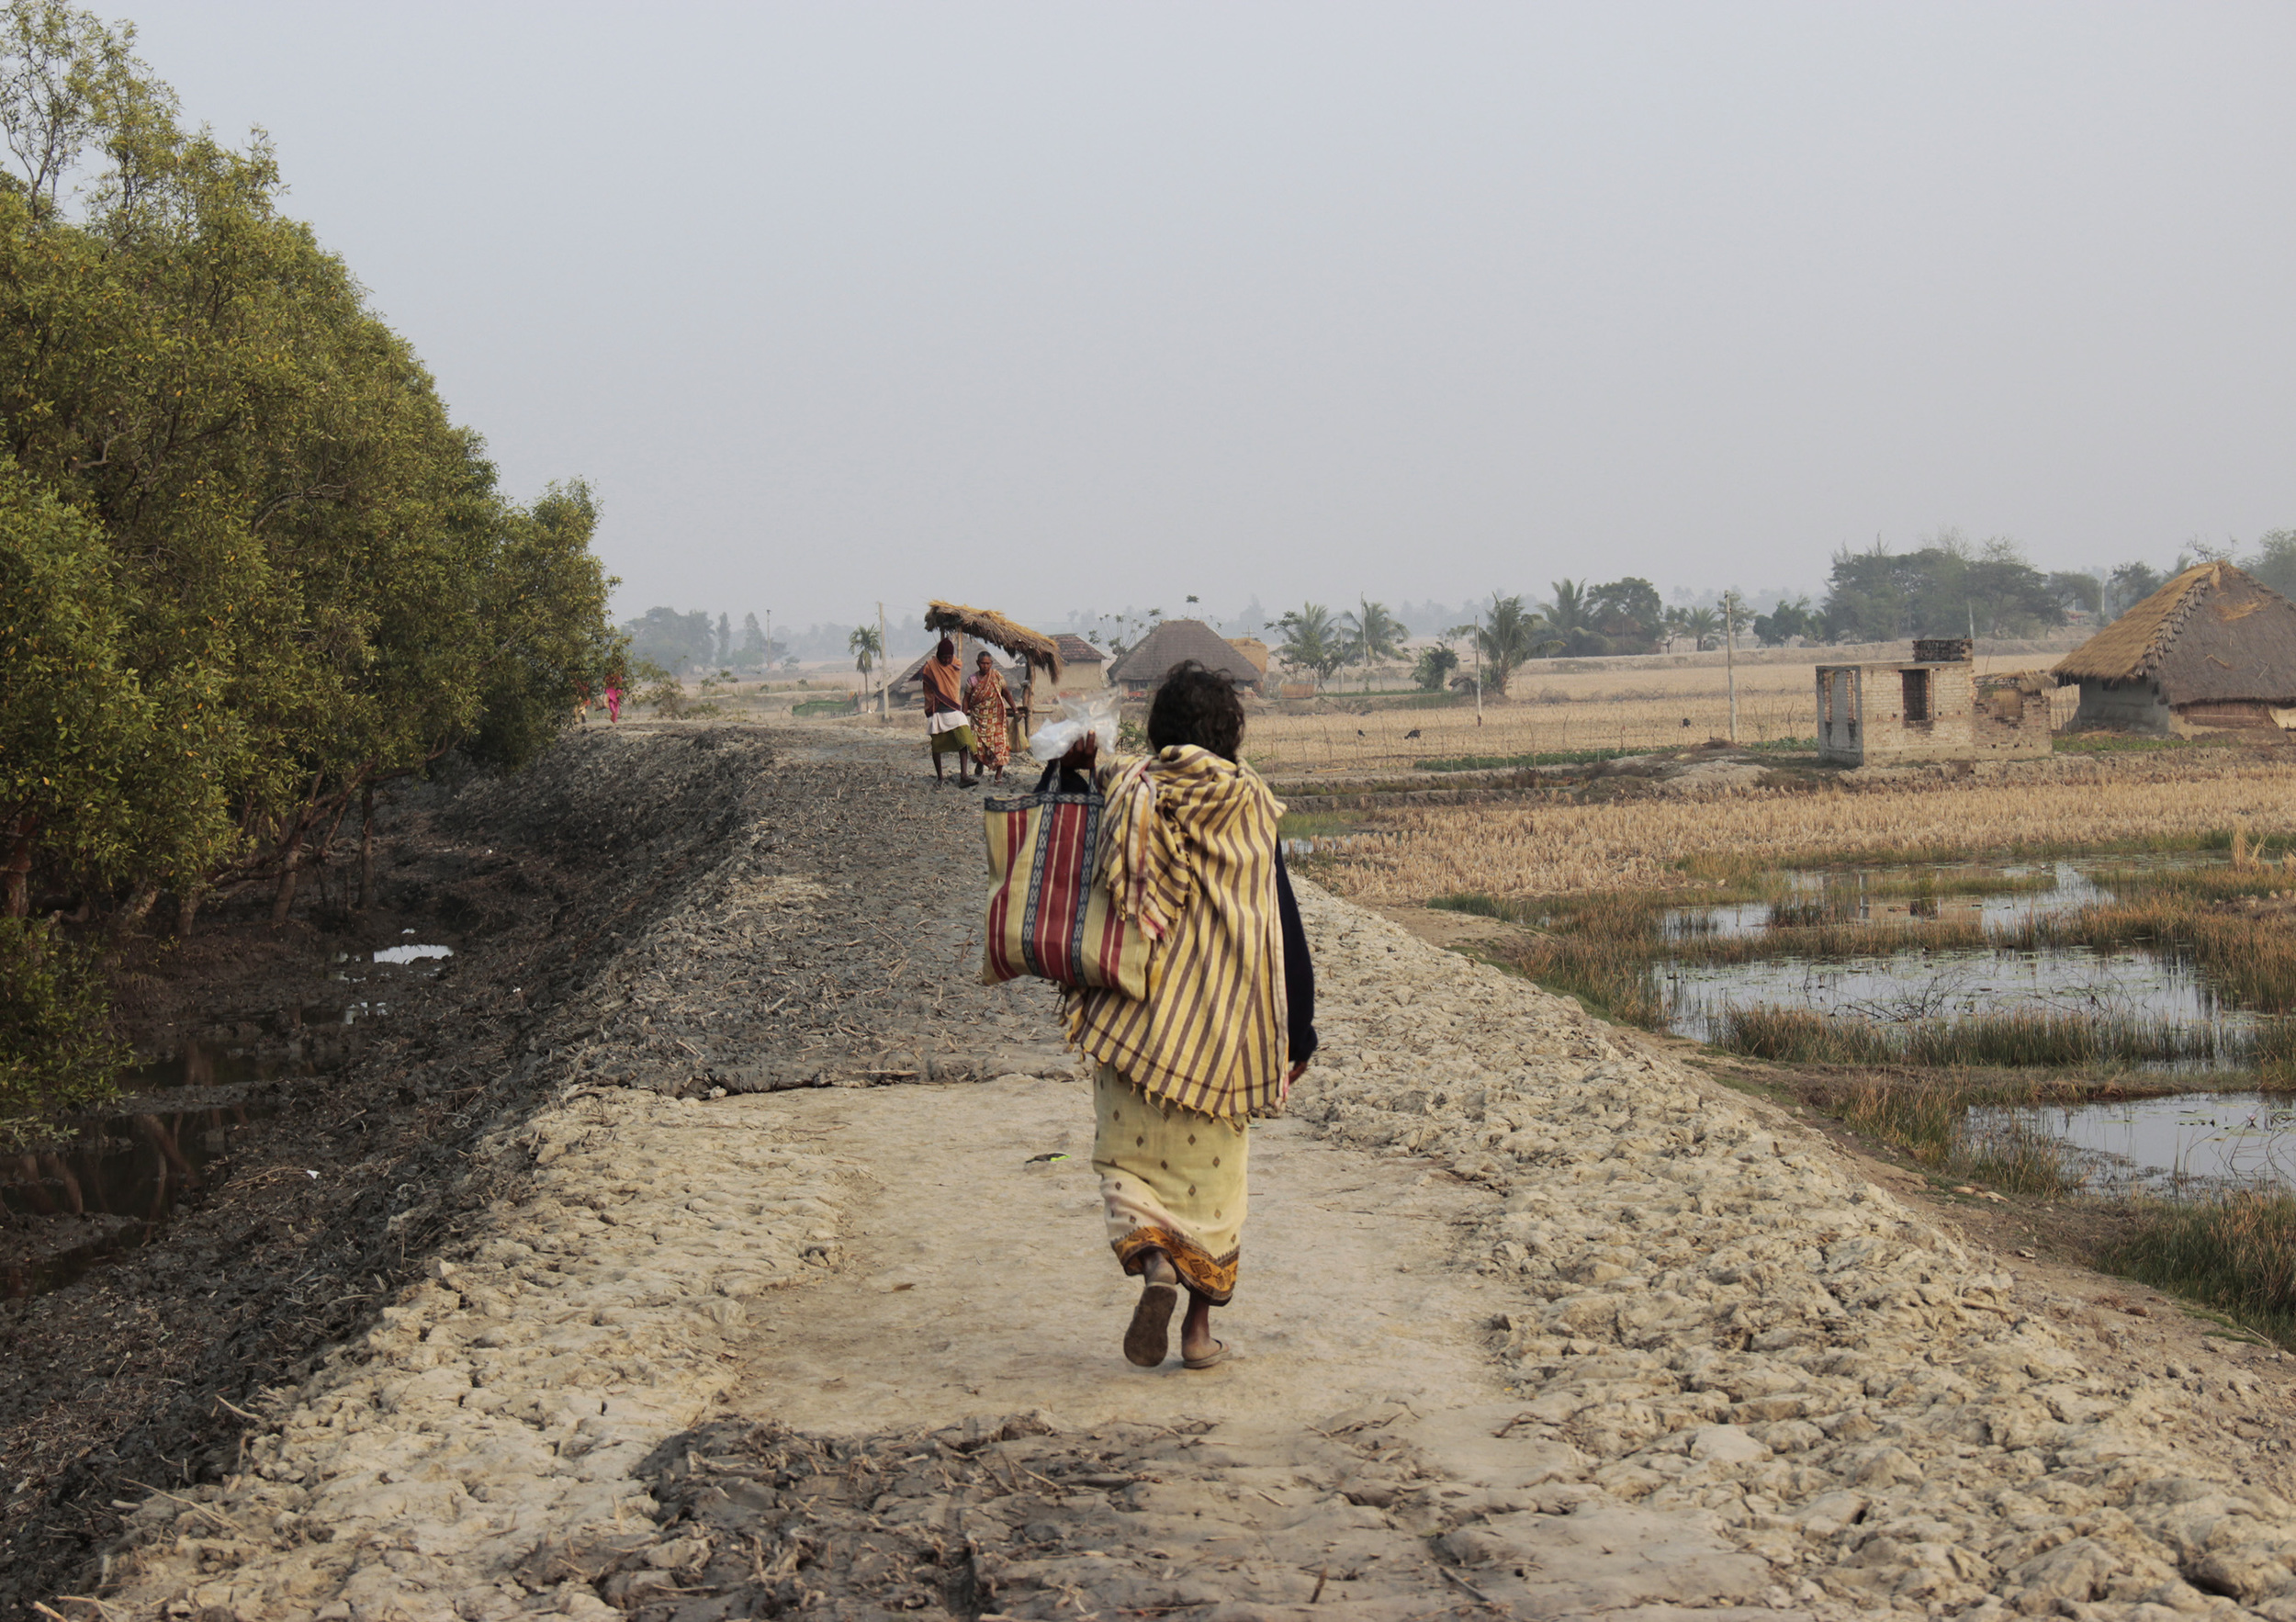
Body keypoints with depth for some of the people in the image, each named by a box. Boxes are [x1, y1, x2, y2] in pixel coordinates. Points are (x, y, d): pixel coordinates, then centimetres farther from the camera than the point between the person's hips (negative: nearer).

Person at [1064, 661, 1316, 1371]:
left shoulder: (1128, 799, -3)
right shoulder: (1252, 812, -3)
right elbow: (1285, 930, -2)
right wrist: (1298, 1033, 5)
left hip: (1137, 1015, 0)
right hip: (1225, 1020, 1)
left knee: (1133, 1151, 12)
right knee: (1211, 1164, 13)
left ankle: (1152, 1259, -17)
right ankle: (1200, 1324, 14)